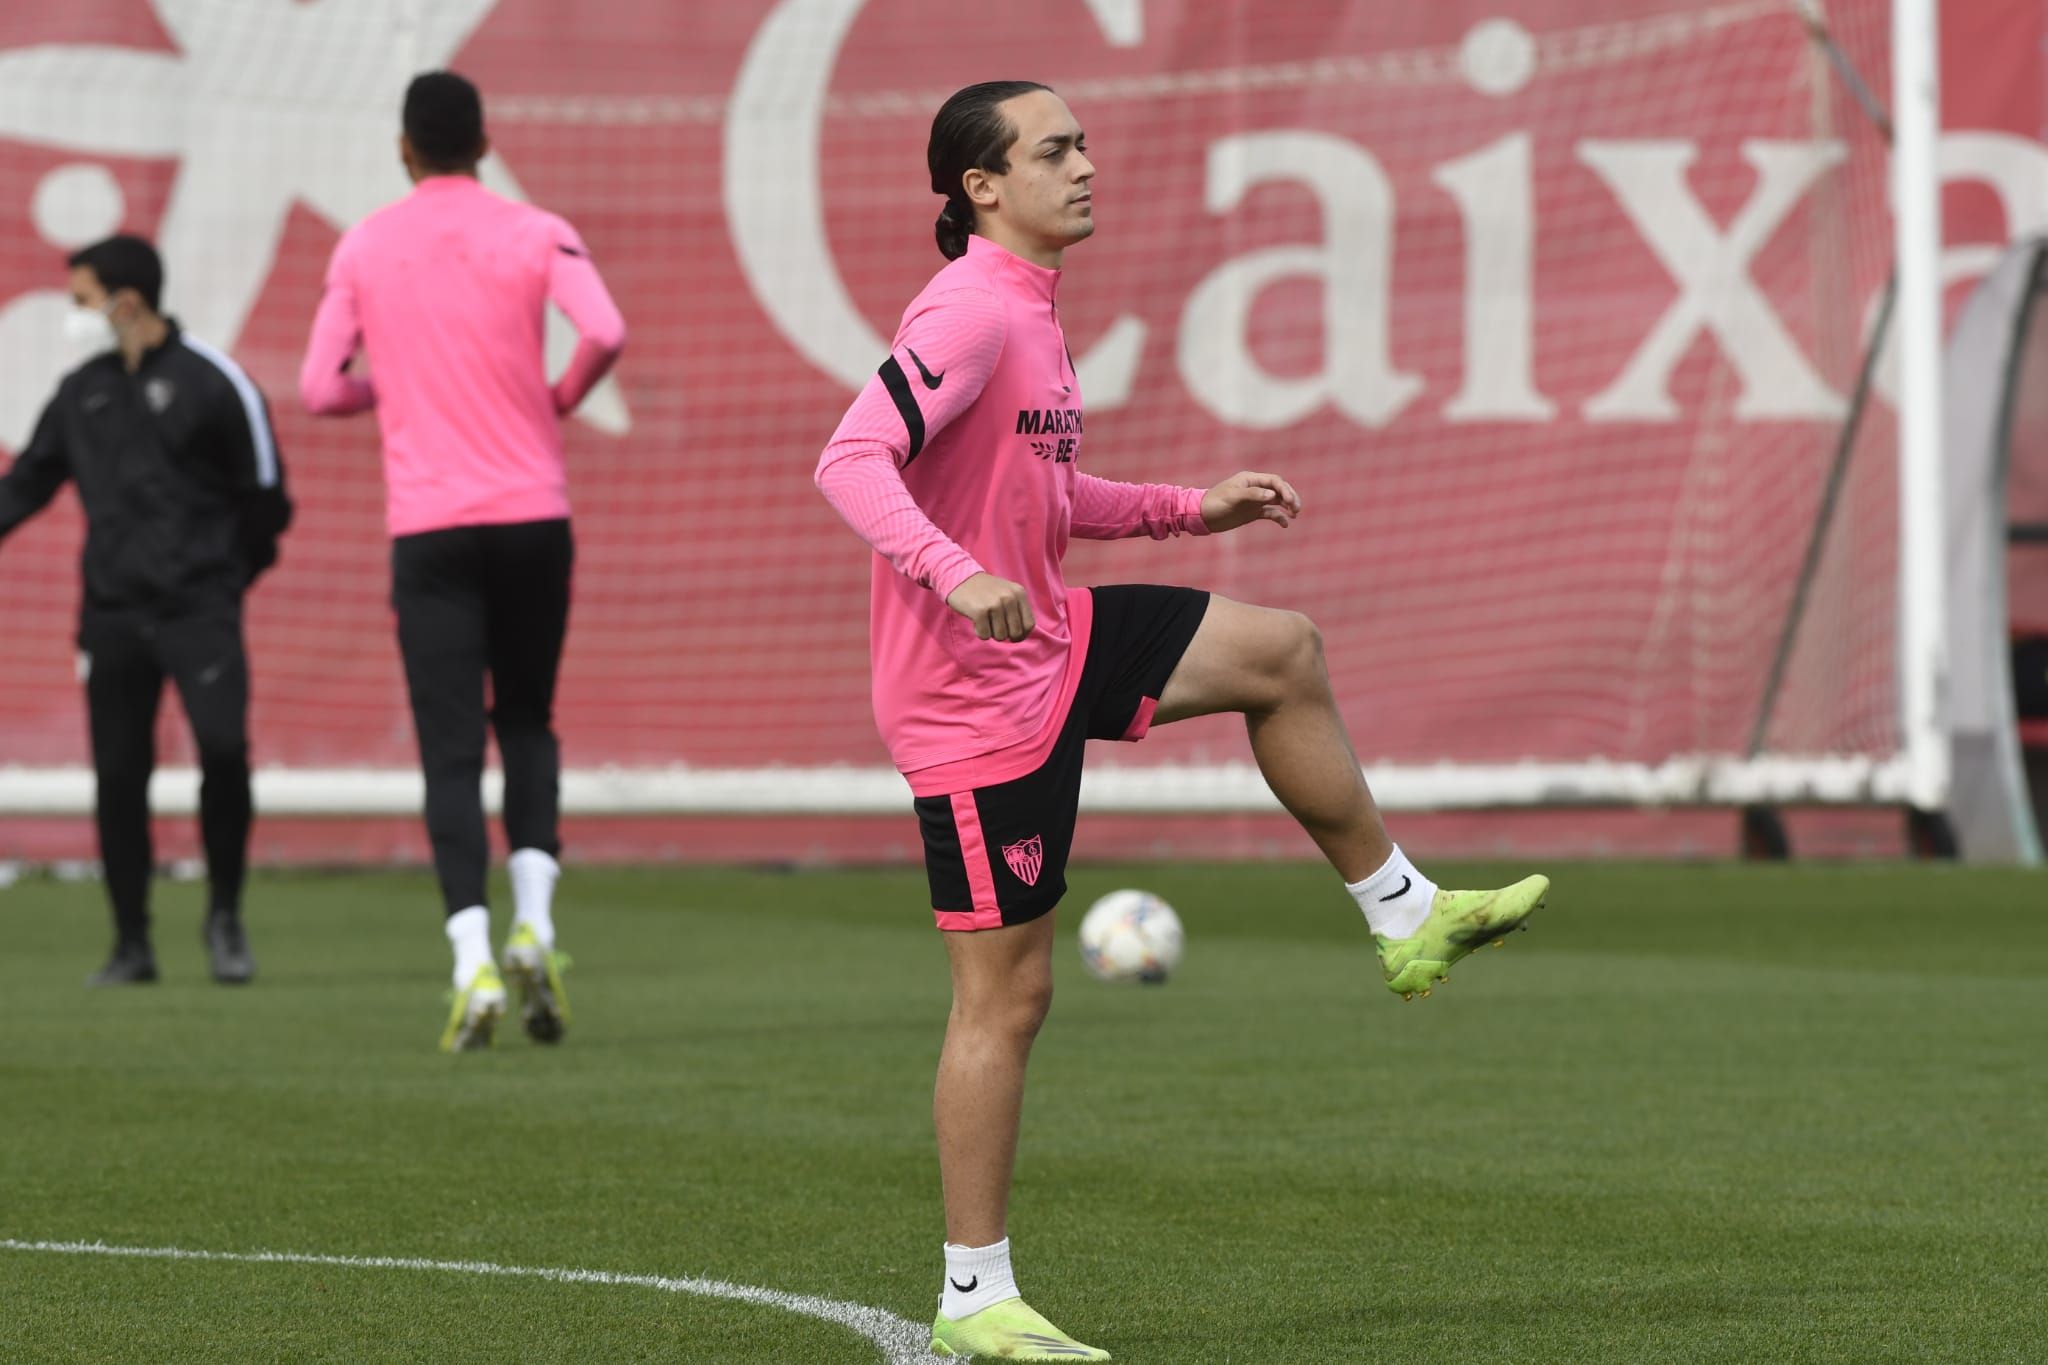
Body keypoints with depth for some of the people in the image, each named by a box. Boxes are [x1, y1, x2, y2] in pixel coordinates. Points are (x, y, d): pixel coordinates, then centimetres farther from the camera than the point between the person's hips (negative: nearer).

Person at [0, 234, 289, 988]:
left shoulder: (210, 381, -4)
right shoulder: (81, 393, 10)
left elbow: (264, 495, 2)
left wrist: (227, 576, 6)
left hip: (198, 607, -4)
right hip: (111, 613, 4)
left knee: (224, 749, -17)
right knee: (117, 776, 3)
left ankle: (225, 917, 3)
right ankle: (132, 945, 12)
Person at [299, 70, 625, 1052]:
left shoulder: (363, 248, 5)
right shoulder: (535, 235, 1)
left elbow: (320, 389, 3)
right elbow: (605, 334, -15)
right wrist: (562, 398, 6)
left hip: (428, 526, 0)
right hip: (532, 512, 0)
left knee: (451, 750, -2)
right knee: (527, 724, 16)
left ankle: (473, 962, -16)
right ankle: (534, 919, -3)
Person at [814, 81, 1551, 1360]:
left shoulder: (1032, 315, 11)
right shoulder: (969, 315, -20)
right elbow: (851, 462, -31)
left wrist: (1193, 509, 20)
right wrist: (954, 574, -44)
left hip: (1051, 641, 10)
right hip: (974, 692, -10)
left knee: (1281, 651, 15)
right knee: (1006, 993, -5)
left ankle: (1406, 916, 27)